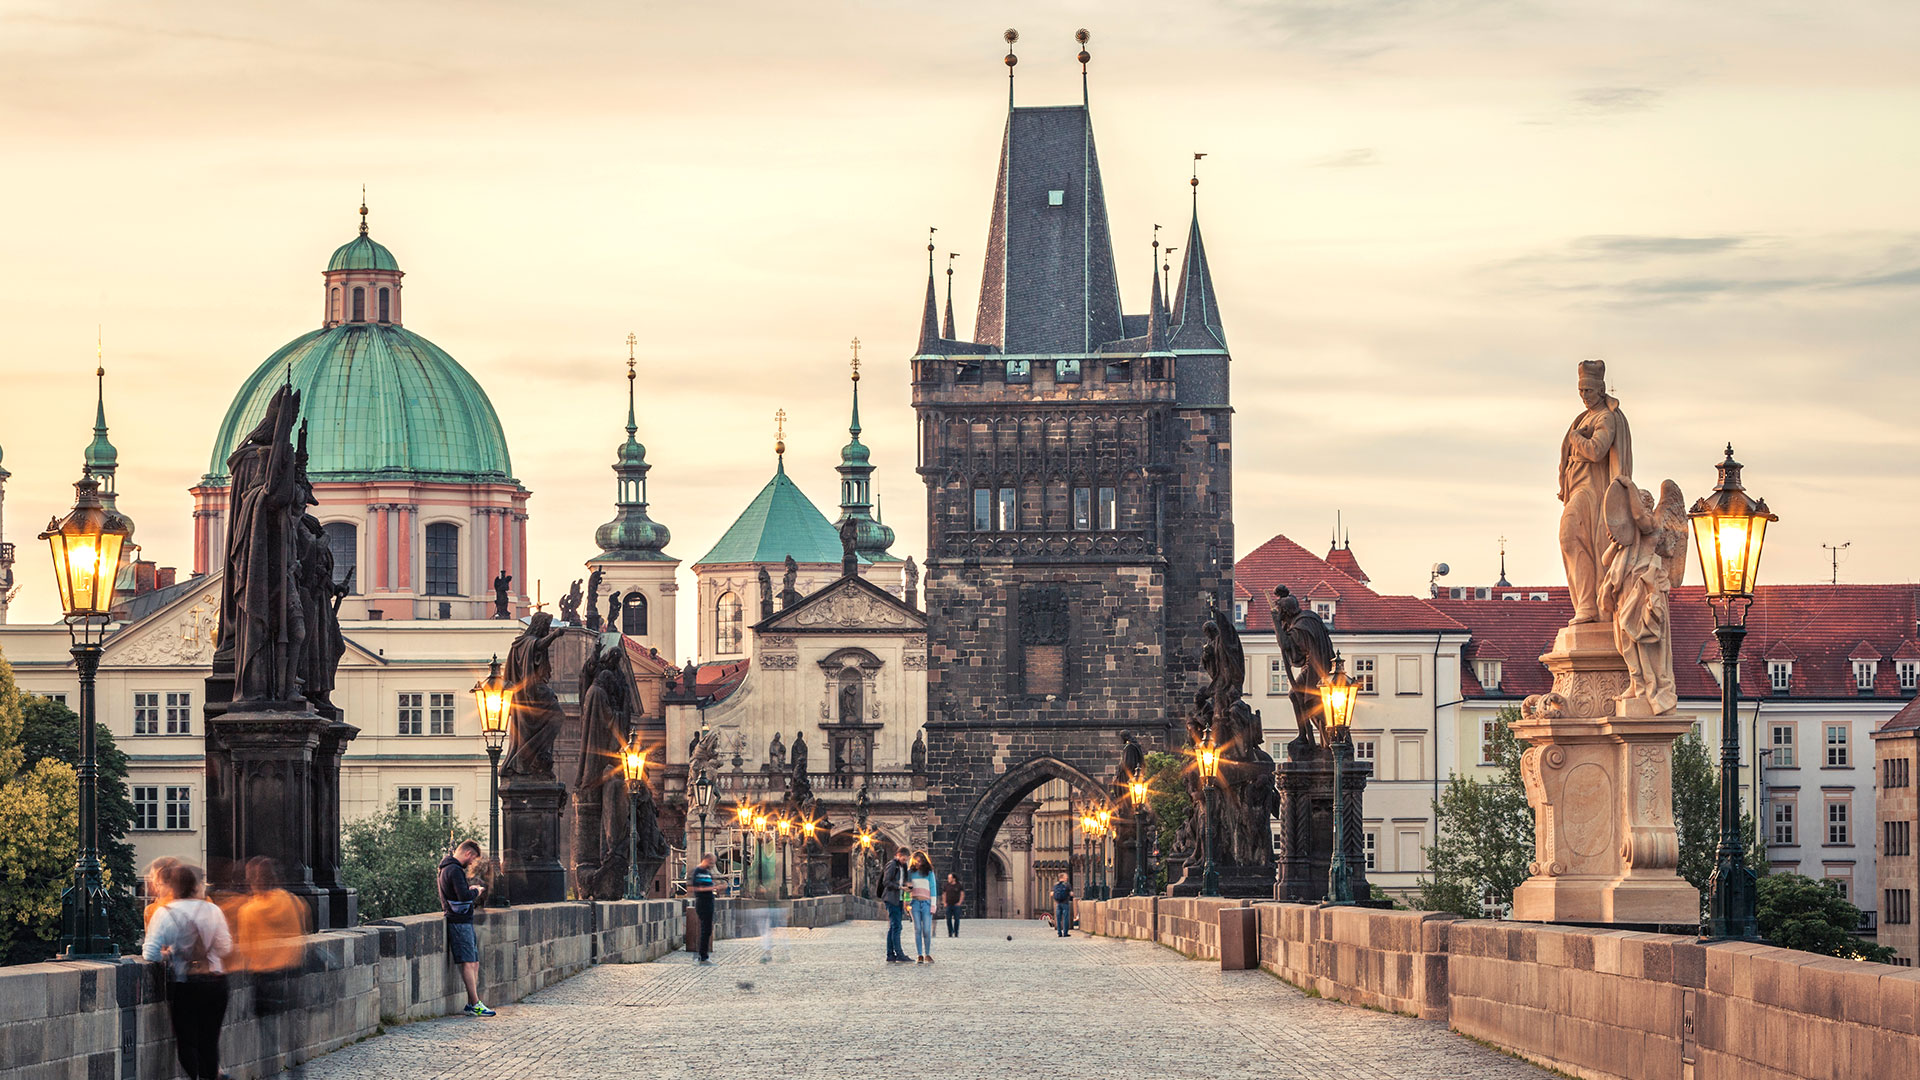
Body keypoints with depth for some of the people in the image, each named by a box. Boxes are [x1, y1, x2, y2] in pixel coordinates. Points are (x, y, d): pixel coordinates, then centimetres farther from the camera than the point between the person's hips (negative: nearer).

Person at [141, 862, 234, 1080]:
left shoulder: (165, 913, -9)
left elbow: (150, 953, -12)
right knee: (210, 1041, 10)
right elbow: (225, 949, 4)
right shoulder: (212, 911, 0)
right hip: (215, 984, 3)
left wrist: (166, 954, 8)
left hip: (184, 986, -3)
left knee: (187, 1042, 5)